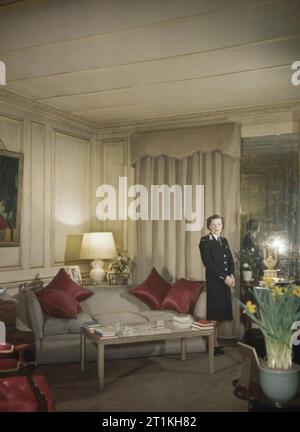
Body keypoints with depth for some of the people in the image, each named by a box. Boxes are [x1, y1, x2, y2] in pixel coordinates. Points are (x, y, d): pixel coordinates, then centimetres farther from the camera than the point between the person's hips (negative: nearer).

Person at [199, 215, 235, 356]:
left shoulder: (224, 240, 15)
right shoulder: (205, 241, -6)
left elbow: (230, 260, 14)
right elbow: (208, 263, -14)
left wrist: (231, 276, -3)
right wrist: (224, 277, -16)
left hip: (225, 282, 6)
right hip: (213, 282, -6)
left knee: (221, 313, 10)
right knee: (214, 314, -3)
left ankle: (216, 342, 19)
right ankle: (213, 344, 5)